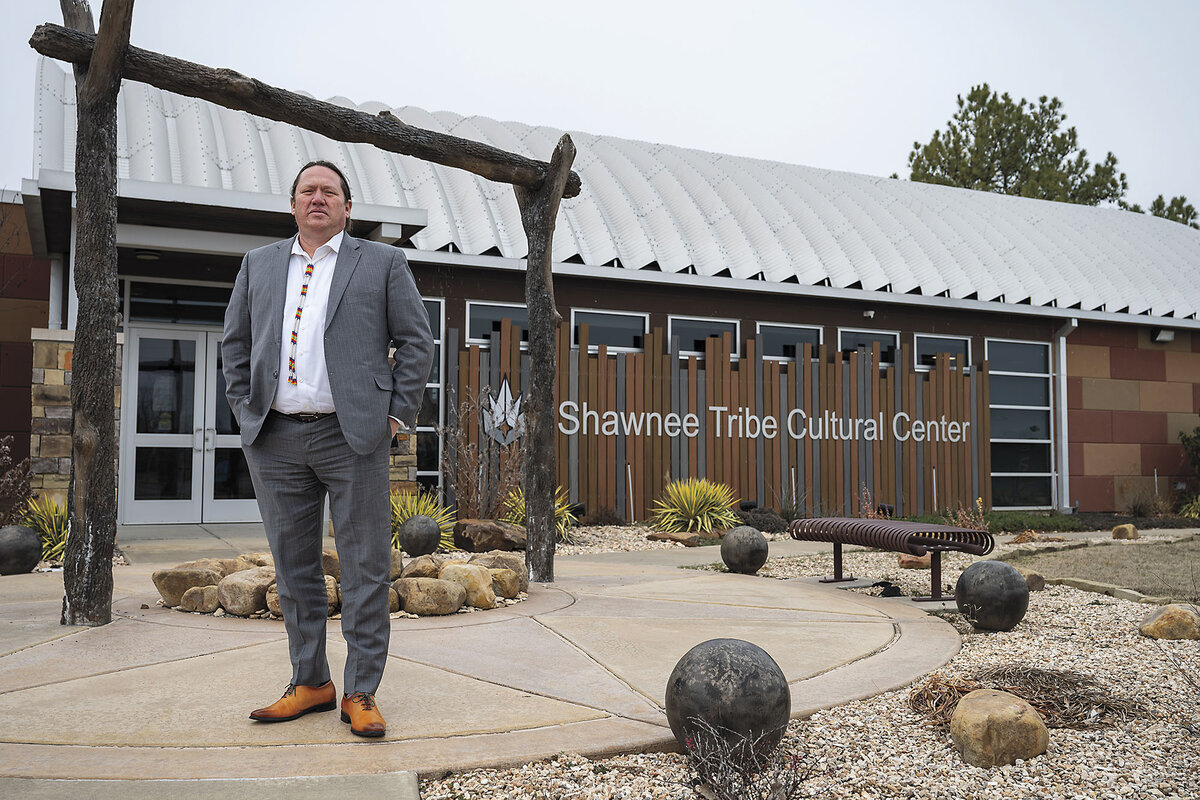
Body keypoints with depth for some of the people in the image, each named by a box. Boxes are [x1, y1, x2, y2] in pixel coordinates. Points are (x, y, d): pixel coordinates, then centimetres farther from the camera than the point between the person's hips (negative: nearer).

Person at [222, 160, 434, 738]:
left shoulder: (382, 262, 7)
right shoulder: (259, 264, 16)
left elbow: (416, 341, 4)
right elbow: (234, 343, 19)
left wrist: (398, 417, -3)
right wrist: (244, 409, 8)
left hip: (352, 436, -3)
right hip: (274, 440, 4)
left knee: (365, 569, -1)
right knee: (293, 568, 10)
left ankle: (360, 693, 9)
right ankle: (310, 683, 23)